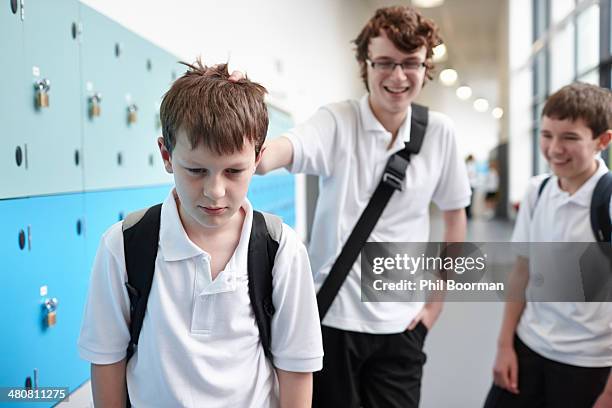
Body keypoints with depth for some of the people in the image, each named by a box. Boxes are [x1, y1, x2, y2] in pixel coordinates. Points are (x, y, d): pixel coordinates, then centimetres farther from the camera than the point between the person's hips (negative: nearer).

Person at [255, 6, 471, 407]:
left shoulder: (439, 132, -1)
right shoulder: (337, 122, -10)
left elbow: (456, 214, 9)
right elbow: (288, 148, -31)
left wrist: (437, 299, 6)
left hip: (402, 322, 3)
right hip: (333, 314, -2)